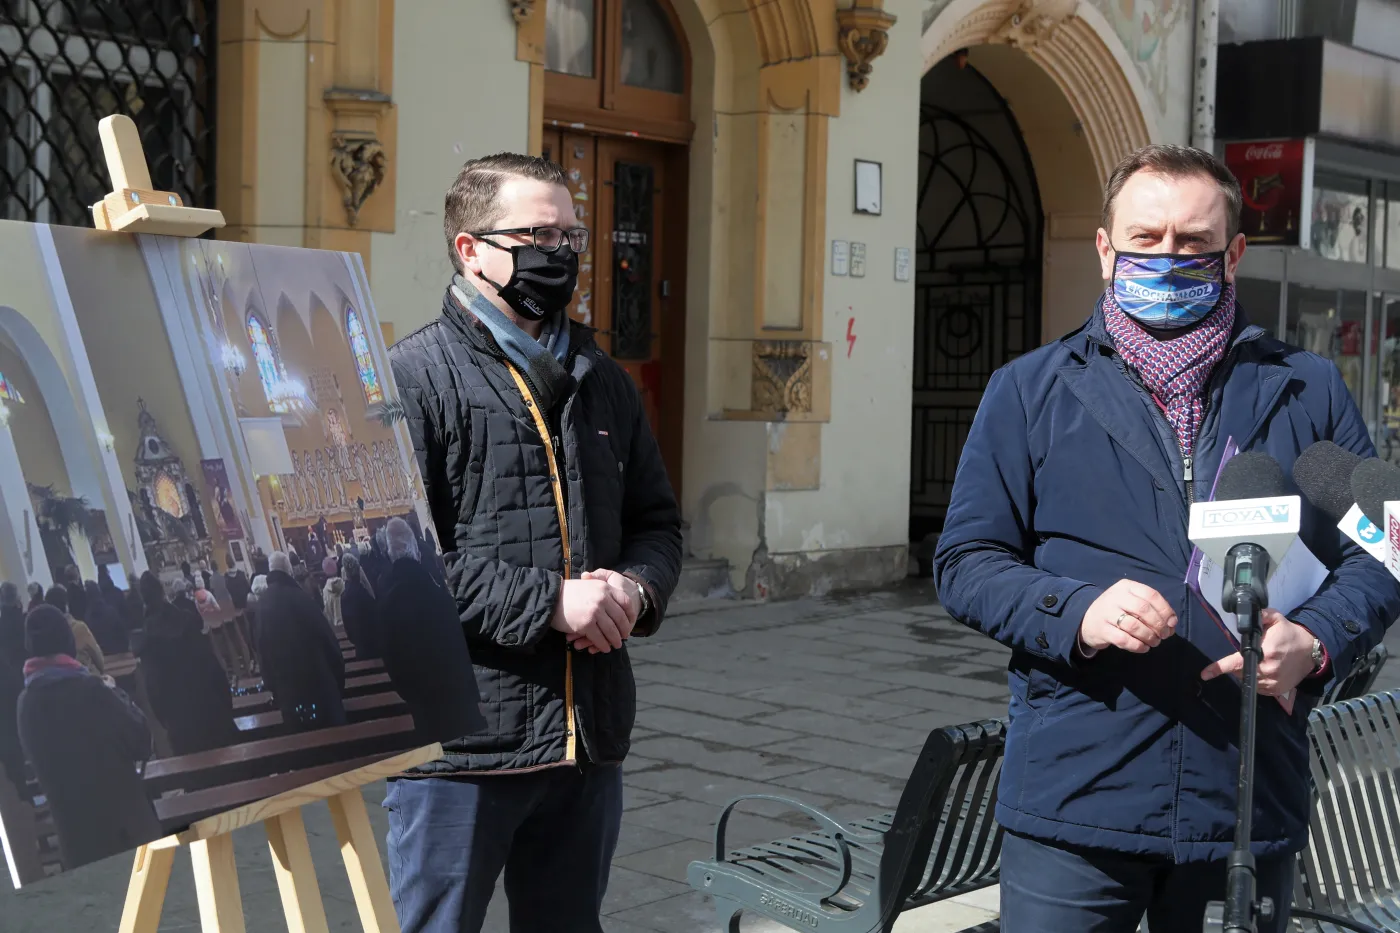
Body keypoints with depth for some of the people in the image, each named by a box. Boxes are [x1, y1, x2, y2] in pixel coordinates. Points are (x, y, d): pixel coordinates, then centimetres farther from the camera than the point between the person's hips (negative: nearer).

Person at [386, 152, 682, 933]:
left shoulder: (602, 381, 15)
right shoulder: (415, 378, -8)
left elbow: (658, 521, 21)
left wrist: (637, 588, -3)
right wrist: (547, 600, -19)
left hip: (590, 741, 7)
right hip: (460, 747, -6)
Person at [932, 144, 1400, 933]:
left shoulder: (1308, 392, 9)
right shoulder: (1031, 391, 6)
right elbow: (966, 563, 2)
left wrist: (1317, 641, -12)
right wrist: (1078, 612, -16)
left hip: (1250, 809, 2)